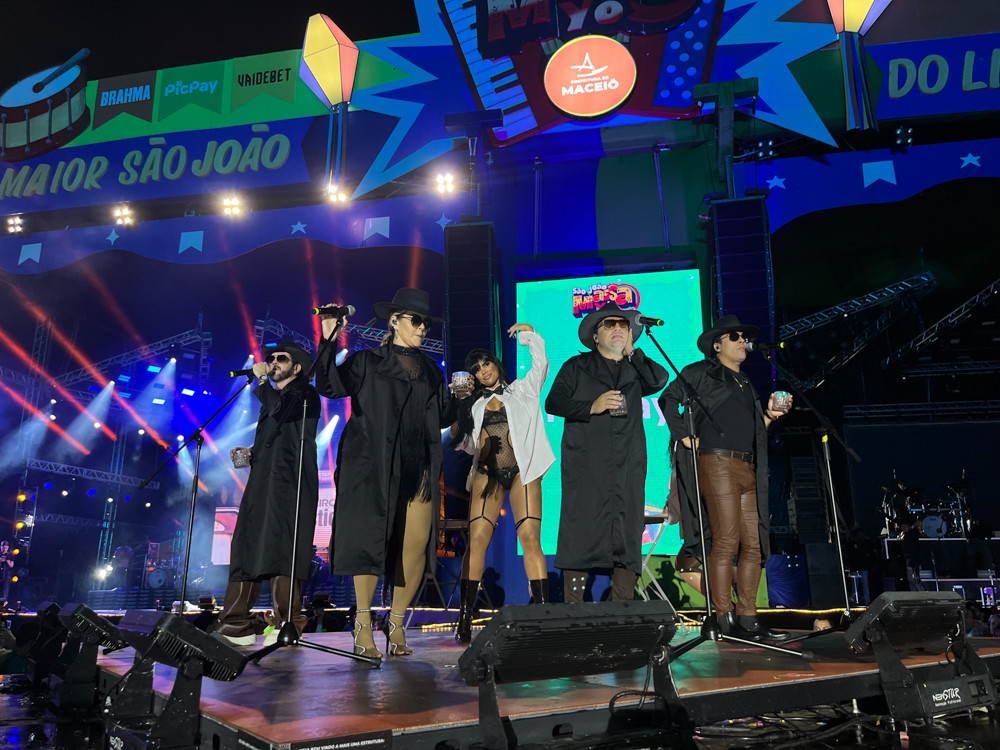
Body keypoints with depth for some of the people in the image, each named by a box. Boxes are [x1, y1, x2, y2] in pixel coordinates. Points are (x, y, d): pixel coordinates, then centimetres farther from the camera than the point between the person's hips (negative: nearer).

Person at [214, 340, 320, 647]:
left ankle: (287, 625, -11)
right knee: (248, 547, 2)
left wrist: (261, 380, -7)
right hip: (262, 484, 8)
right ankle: (236, 627, 3)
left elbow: (281, 408, -20)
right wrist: (249, 453, 14)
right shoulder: (273, 397, 28)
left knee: (279, 549, -14)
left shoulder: (305, 394, 2)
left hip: (289, 485, -8)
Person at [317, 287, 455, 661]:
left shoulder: (431, 370, 21)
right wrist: (329, 342, -16)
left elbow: (441, 419, 21)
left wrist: (458, 398, 5)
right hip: (374, 465, -4)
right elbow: (331, 386, -8)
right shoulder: (367, 361, 8)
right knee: (371, 540, -8)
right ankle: (363, 627, 5)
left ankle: (396, 623, 10)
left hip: (419, 468, 4)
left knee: (417, 545, -5)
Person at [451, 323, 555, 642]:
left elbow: (541, 365, 4)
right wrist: (459, 404, 5)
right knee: (477, 539, -8)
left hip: (522, 471, -2)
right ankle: (465, 617, -5)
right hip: (487, 473, 2)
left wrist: (529, 334, 6)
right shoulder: (474, 403, 20)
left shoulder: (522, 391, 16)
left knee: (530, 538, -11)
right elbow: (465, 443, 15)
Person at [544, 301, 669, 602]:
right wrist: (592, 406, -9)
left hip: (628, 464, 3)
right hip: (586, 463, -3)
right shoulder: (577, 366, 15)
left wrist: (631, 351, 8)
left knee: (628, 533, -2)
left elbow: (659, 380, 1)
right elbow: (553, 402, 4)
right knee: (581, 532, -9)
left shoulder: (635, 370, 22)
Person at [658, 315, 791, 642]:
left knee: (753, 545, 4)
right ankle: (726, 619, -5)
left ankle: (747, 618, 11)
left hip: (747, 468, 7)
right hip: (717, 463, -7)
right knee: (726, 542, -11)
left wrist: (770, 415, 10)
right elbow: (668, 399, -4)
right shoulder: (701, 372, 6)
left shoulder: (747, 385, 27)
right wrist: (684, 436, -10)